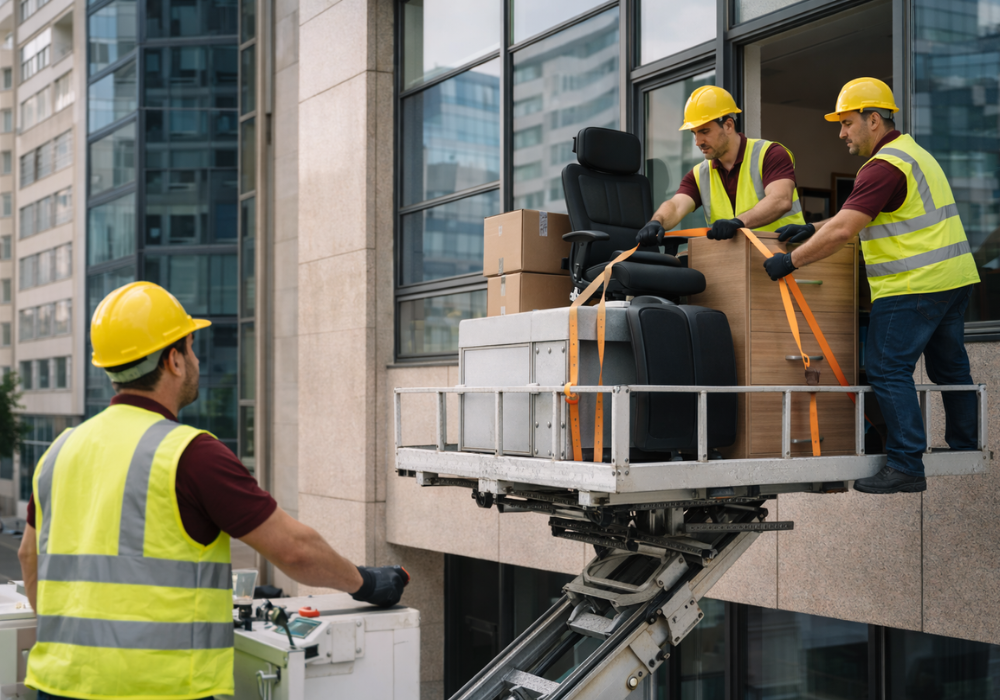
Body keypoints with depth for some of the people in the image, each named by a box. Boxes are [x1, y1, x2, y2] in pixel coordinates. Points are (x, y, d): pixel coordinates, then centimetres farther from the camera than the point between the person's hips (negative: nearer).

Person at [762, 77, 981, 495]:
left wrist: (791, 261, -15)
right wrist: (811, 230, 15)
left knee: (888, 370, -7)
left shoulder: (884, 166, -15)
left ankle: (906, 466, -7)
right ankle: (964, 451, 27)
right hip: (955, 277, 10)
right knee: (949, 367, 17)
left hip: (913, 286, -10)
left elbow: (842, 231, -22)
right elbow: (860, 219, 24)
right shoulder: (912, 153, 19)